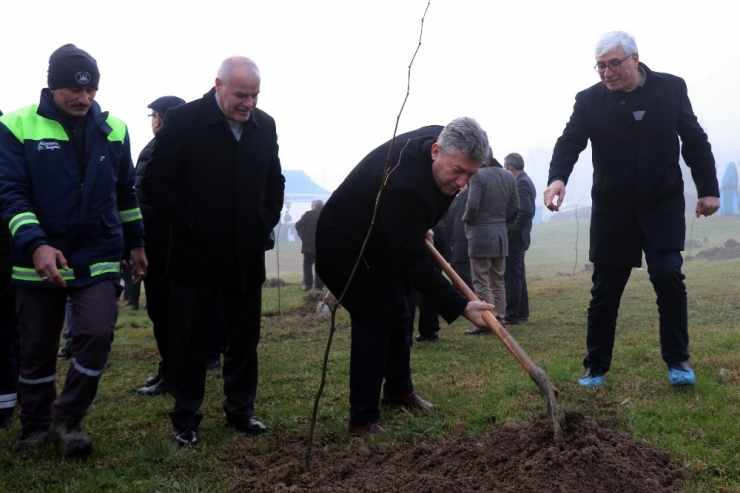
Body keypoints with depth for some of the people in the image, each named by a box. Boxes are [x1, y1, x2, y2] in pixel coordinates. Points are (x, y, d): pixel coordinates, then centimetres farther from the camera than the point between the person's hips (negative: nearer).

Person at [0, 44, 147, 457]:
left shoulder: (114, 130, 4)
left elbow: (126, 193, 14)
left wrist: (135, 243, 15)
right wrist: (35, 244, -25)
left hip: (99, 257, 2)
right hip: (39, 259, -1)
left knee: (98, 332, -13)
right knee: (38, 347, 10)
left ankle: (69, 419, 8)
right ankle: (36, 426, 30)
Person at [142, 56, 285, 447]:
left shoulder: (265, 126, 4)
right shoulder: (183, 120, -10)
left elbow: (275, 181, 14)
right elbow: (157, 181, -10)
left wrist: (266, 222, 3)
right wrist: (190, 221, -13)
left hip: (246, 254, 4)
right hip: (195, 253, -4)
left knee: (244, 336, 11)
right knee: (188, 337, 6)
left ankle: (241, 408, 25)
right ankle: (186, 416, 18)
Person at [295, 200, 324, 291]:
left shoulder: (308, 214, -3)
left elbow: (298, 226, -5)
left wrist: (302, 236, 9)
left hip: (309, 244, -2)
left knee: (307, 264, 5)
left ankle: (307, 284, -4)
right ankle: (319, 285, 2)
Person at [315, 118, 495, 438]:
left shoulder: (437, 139, -15)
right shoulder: (404, 184, -41)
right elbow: (413, 262, -37)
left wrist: (421, 230, 12)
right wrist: (459, 307, -38)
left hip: (384, 241, 9)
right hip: (345, 247, -9)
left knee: (397, 315, 17)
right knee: (374, 321, -11)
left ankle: (399, 389, 37)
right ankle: (363, 420, 0)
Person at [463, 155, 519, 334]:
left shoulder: (478, 175, -15)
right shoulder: (509, 176, 7)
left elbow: (472, 206, -20)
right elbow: (514, 206, 10)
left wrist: (466, 219, -1)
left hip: (480, 234, -7)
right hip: (500, 233, 7)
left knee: (481, 281, -1)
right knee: (498, 280, 14)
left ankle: (485, 323, 0)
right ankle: (498, 319, 18)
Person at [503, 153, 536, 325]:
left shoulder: (521, 183, -17)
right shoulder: (525, 181, 14)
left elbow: (525, 211, -27)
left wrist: (512, 231, -19)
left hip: (514, 238, -11)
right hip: (518, 236, 11)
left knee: (511, 276, -6)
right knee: (518, 275, 16)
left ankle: (511, 315, -2)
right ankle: (522, 312, 24)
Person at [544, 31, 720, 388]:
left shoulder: (672, 88, -1)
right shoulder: (589, 100, -3)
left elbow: (695, 141, 4)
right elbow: (569, 143, -14)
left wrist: (708, 189, 2)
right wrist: (557, 178, -33)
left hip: (663, 205, 0)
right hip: (613, 211, 0)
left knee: (668, 275, -15)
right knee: (604, 290, 4)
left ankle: (677, 360, 2)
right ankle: (595, 366, 16)